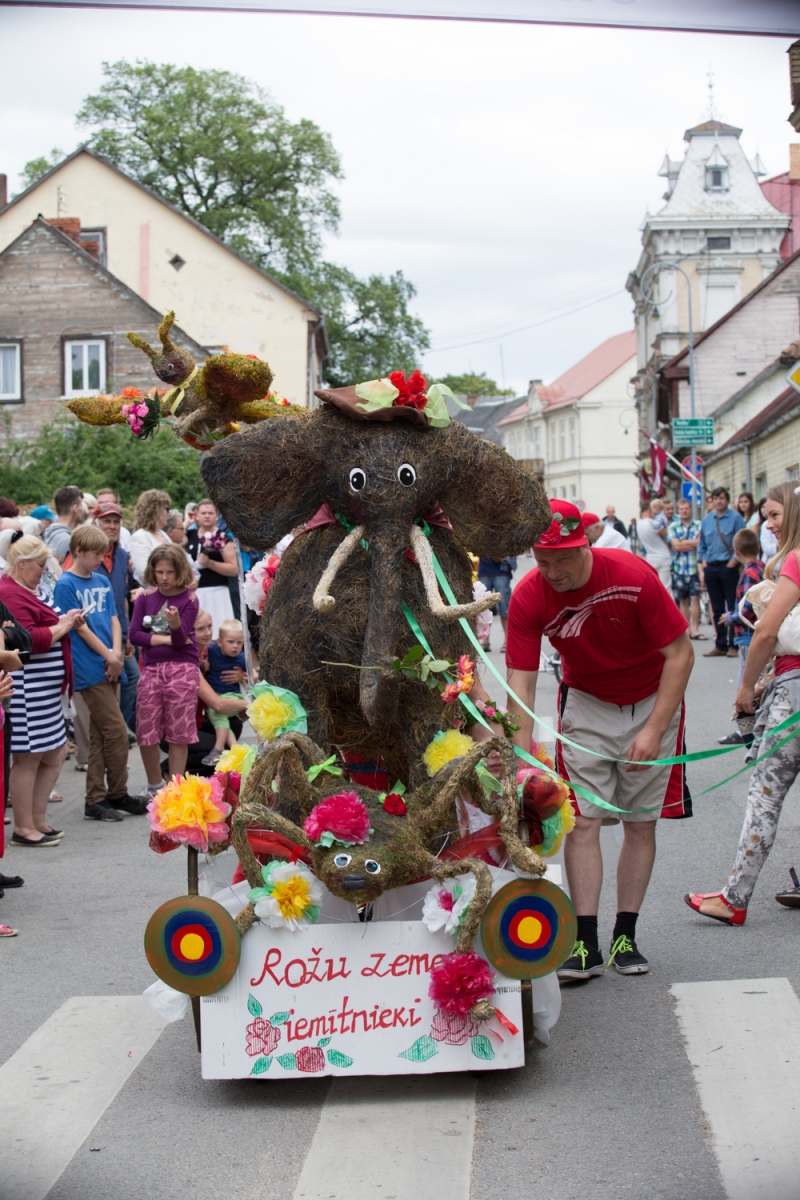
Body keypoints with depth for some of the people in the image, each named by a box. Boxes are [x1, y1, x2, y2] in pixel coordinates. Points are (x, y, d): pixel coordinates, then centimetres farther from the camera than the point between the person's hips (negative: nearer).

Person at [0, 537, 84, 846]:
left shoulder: (29, 590, 18)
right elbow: (29, 640, -24)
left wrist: (64, 623, 11)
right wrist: (62, 627, -12)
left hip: (45, 687, 11)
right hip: (27, 688, -11)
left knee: (54, 754, 14)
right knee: (28, 757, -3)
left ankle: (38, 820, 23)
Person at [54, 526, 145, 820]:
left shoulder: (103, 581, 14)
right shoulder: (66, 585, -7)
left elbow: (113, 620, 11)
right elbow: (81, 628, -11)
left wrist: (116, 653, -5)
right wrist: (109, 657, -10)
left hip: (109, 669, 7)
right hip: (90, 671, -7)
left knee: (100, 737, 9)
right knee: (117, 732, -6)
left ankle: (95, 800, 14)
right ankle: (118, 795, 7)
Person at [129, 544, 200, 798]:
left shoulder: (189, 599, -2)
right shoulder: (145, 598, 6)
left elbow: (180, 640, -10)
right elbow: (134, 634, 0)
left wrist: (175, 623, -31)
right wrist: (165, 639, -8)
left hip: (182, 670, -3)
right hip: (151, 669, 3)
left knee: (178, 733, -1)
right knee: (146, 732, 3)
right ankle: (154, 786, 21)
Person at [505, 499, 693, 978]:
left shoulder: (633, 576, -27)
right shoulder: (529, 597, -21)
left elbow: (681, 655, -17)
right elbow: (521, 682, -19)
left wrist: (653, 731, -21)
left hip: (652, 702, -1)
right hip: (586, 705, 1)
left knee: (641, 823, 2)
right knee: (582, 821, -7)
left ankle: (626, 937, 12)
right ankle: (586, 943, -2)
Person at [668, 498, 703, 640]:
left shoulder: (698, 525, 6)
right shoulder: (673, 526, 7)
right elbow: (675, 546, -6)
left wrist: (683, 542, -11)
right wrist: (693, 542, -6)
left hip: (695, 567, -1)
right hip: (679, 568, 1)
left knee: (695, 598, -5)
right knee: (683, 600, 7)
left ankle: (695, 630, -2)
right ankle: (686, 630, 13)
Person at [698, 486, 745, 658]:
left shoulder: (735, 518, -5)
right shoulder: (706, 519, 11)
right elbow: (701, 544, 18)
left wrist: (735, 560, -13)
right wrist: (703, 560, 6)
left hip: (729, 566, -5)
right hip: (711, 567, 5)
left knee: (732, 607, -4)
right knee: (717, 608, 9)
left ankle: (733, 645, 1)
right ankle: (721, 645, 15)